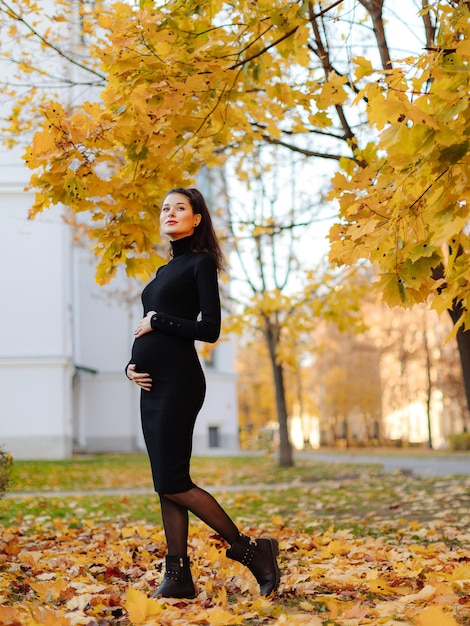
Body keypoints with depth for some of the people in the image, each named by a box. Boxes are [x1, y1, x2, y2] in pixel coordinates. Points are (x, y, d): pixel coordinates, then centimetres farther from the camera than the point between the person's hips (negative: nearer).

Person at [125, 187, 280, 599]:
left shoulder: (201, 262, -3)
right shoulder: (166, 270, 21)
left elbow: (210, 329, -12)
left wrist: (157, 322, -9)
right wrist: (132, 364, 6)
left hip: (179, 380, -8)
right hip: (154, 382, 9)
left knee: (172, 482, -10)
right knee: (166, 484, 6)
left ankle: (250, 549, -1)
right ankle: (178, 577, 10)